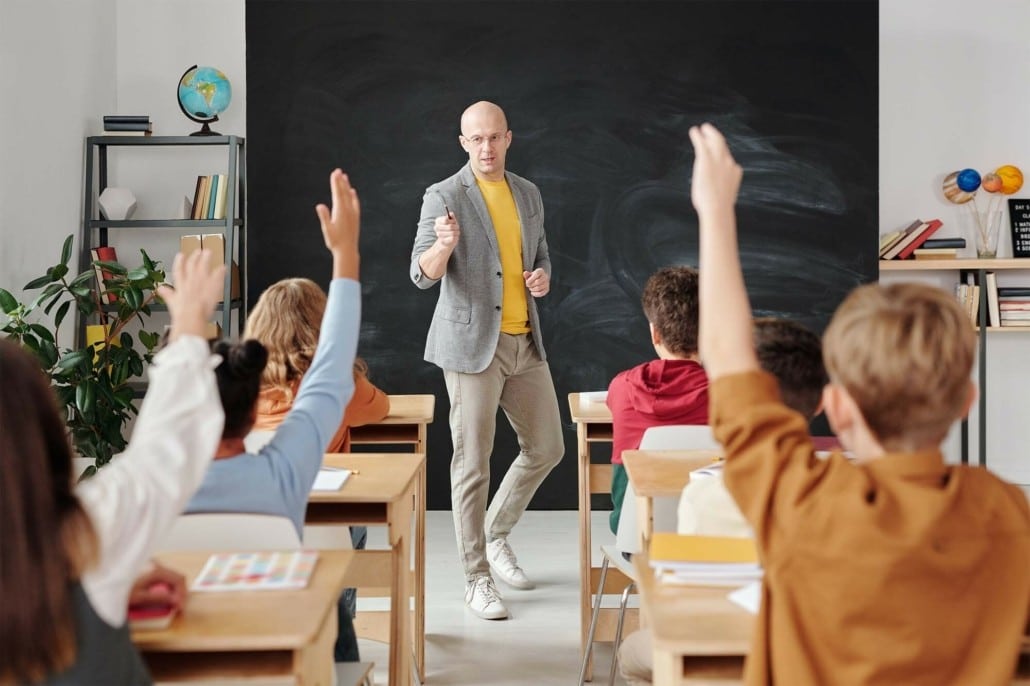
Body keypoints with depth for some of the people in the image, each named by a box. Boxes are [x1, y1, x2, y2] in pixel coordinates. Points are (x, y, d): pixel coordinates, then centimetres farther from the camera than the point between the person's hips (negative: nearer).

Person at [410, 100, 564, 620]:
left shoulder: (528, 194, 11)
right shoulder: (444, 197, -8)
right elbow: (422, 275, -14)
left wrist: (543, 278, -2)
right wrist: (444, 246, -36)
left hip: (525, 341, 6)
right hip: (473, 344, -6)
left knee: (547, 447, 12)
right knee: (473, 463, -2)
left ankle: (496, 535, 33)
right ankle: (476, 579, 8)